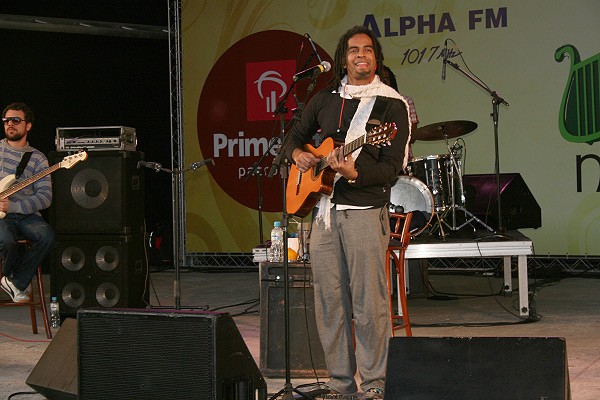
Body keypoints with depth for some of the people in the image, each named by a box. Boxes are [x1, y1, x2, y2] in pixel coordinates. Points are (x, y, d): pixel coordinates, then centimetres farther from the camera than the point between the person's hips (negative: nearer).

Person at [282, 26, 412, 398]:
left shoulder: (393, 105, -2)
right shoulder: (325, 100, 14)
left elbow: (393, 167, -9)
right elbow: (296, 136, 27)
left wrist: (355, 171, -26)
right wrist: (298, 154, 4)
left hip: (366, 210, -5)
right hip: (324, 209, 5)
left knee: (369, 304, -5)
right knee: (329, 301, 7)